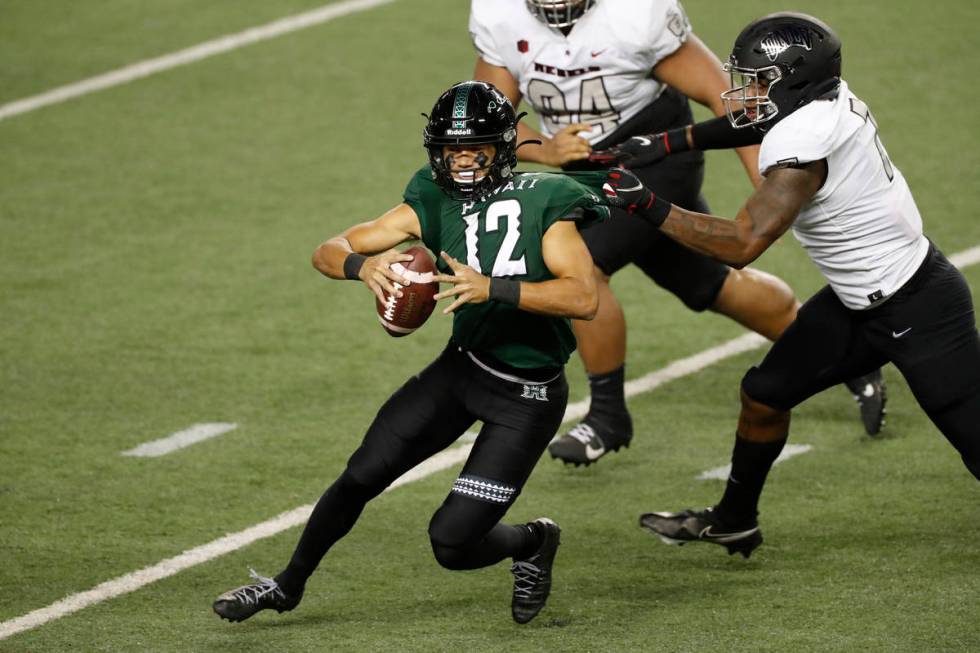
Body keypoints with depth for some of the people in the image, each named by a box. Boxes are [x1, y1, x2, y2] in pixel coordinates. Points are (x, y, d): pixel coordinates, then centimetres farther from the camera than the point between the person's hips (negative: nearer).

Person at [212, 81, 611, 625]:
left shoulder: (544, 201, -17)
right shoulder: (435, 203, -3)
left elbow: (583, 297, -30)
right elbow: (328, 252, -4)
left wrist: (492, 287, -40)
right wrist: (363, 264, -28)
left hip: (527, 397, -5)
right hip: (463, 365, 5)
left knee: (452, 543, -8)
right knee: (363, 474, 1)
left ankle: (532, 543, 25)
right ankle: (288, 585, 24)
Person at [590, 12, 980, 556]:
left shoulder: (802, 148, -29)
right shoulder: (830, 99, -4)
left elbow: (743, 244, -31)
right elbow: (753, 125, 16)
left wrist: (646, 206, -27)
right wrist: (662, 144, 9)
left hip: (919, 310, -10)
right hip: (858, 301, 10)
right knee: (766, 392, 15)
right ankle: (734, 521, 34)